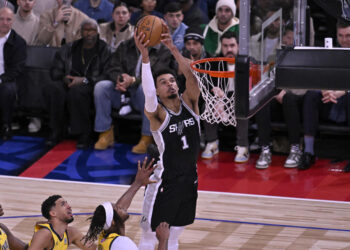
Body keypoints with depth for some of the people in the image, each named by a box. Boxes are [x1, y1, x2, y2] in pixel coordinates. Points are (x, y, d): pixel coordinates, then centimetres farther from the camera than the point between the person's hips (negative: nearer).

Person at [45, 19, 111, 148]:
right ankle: (56, 131, -21)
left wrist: (85, 80, -16)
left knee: (76, 91, -40)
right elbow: (55, 71, 18)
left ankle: (84, 133, -26)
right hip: (69, 83, 4)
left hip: (91, 86, -4)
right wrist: (64, 78, -5)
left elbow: (107, 75, -5)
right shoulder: (69, 48, 20)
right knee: (51, 89, -31)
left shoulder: (104, 49, 7)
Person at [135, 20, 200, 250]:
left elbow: (191, 76, -19)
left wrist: (173, 48, -31)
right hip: (165, 180, -5)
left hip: (189, 178, 5)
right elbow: (149, 95, -36)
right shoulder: (157, 113, -14)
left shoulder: (189, 102, -1)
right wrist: (145, 57, -45)